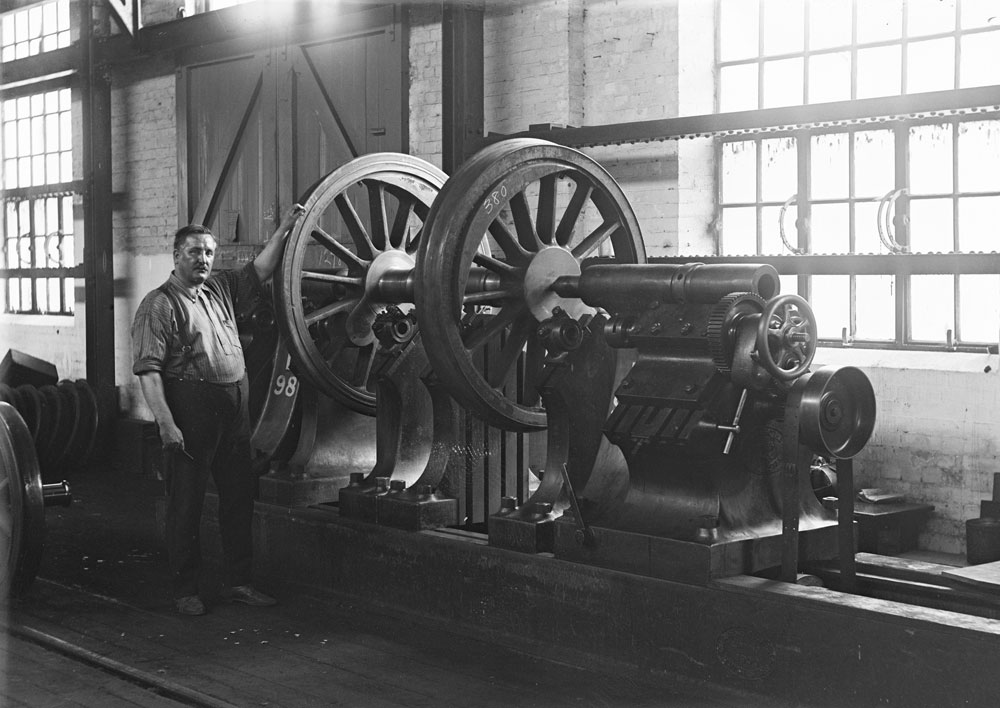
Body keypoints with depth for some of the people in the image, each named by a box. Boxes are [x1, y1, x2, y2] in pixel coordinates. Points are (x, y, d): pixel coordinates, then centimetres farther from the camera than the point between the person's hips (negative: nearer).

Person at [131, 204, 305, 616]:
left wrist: (283, 230, 5)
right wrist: (166, 423, -20)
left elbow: (259, 271, 18)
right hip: (190, 408, -7)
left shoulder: (220, 290, 14)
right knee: (186, 503, 0)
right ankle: (185, 590, 8)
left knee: (240, 496, 10)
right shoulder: (159, 305, -7)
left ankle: (239, 582, 19)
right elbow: (148, 369, -13)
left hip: (235, 407, 7)